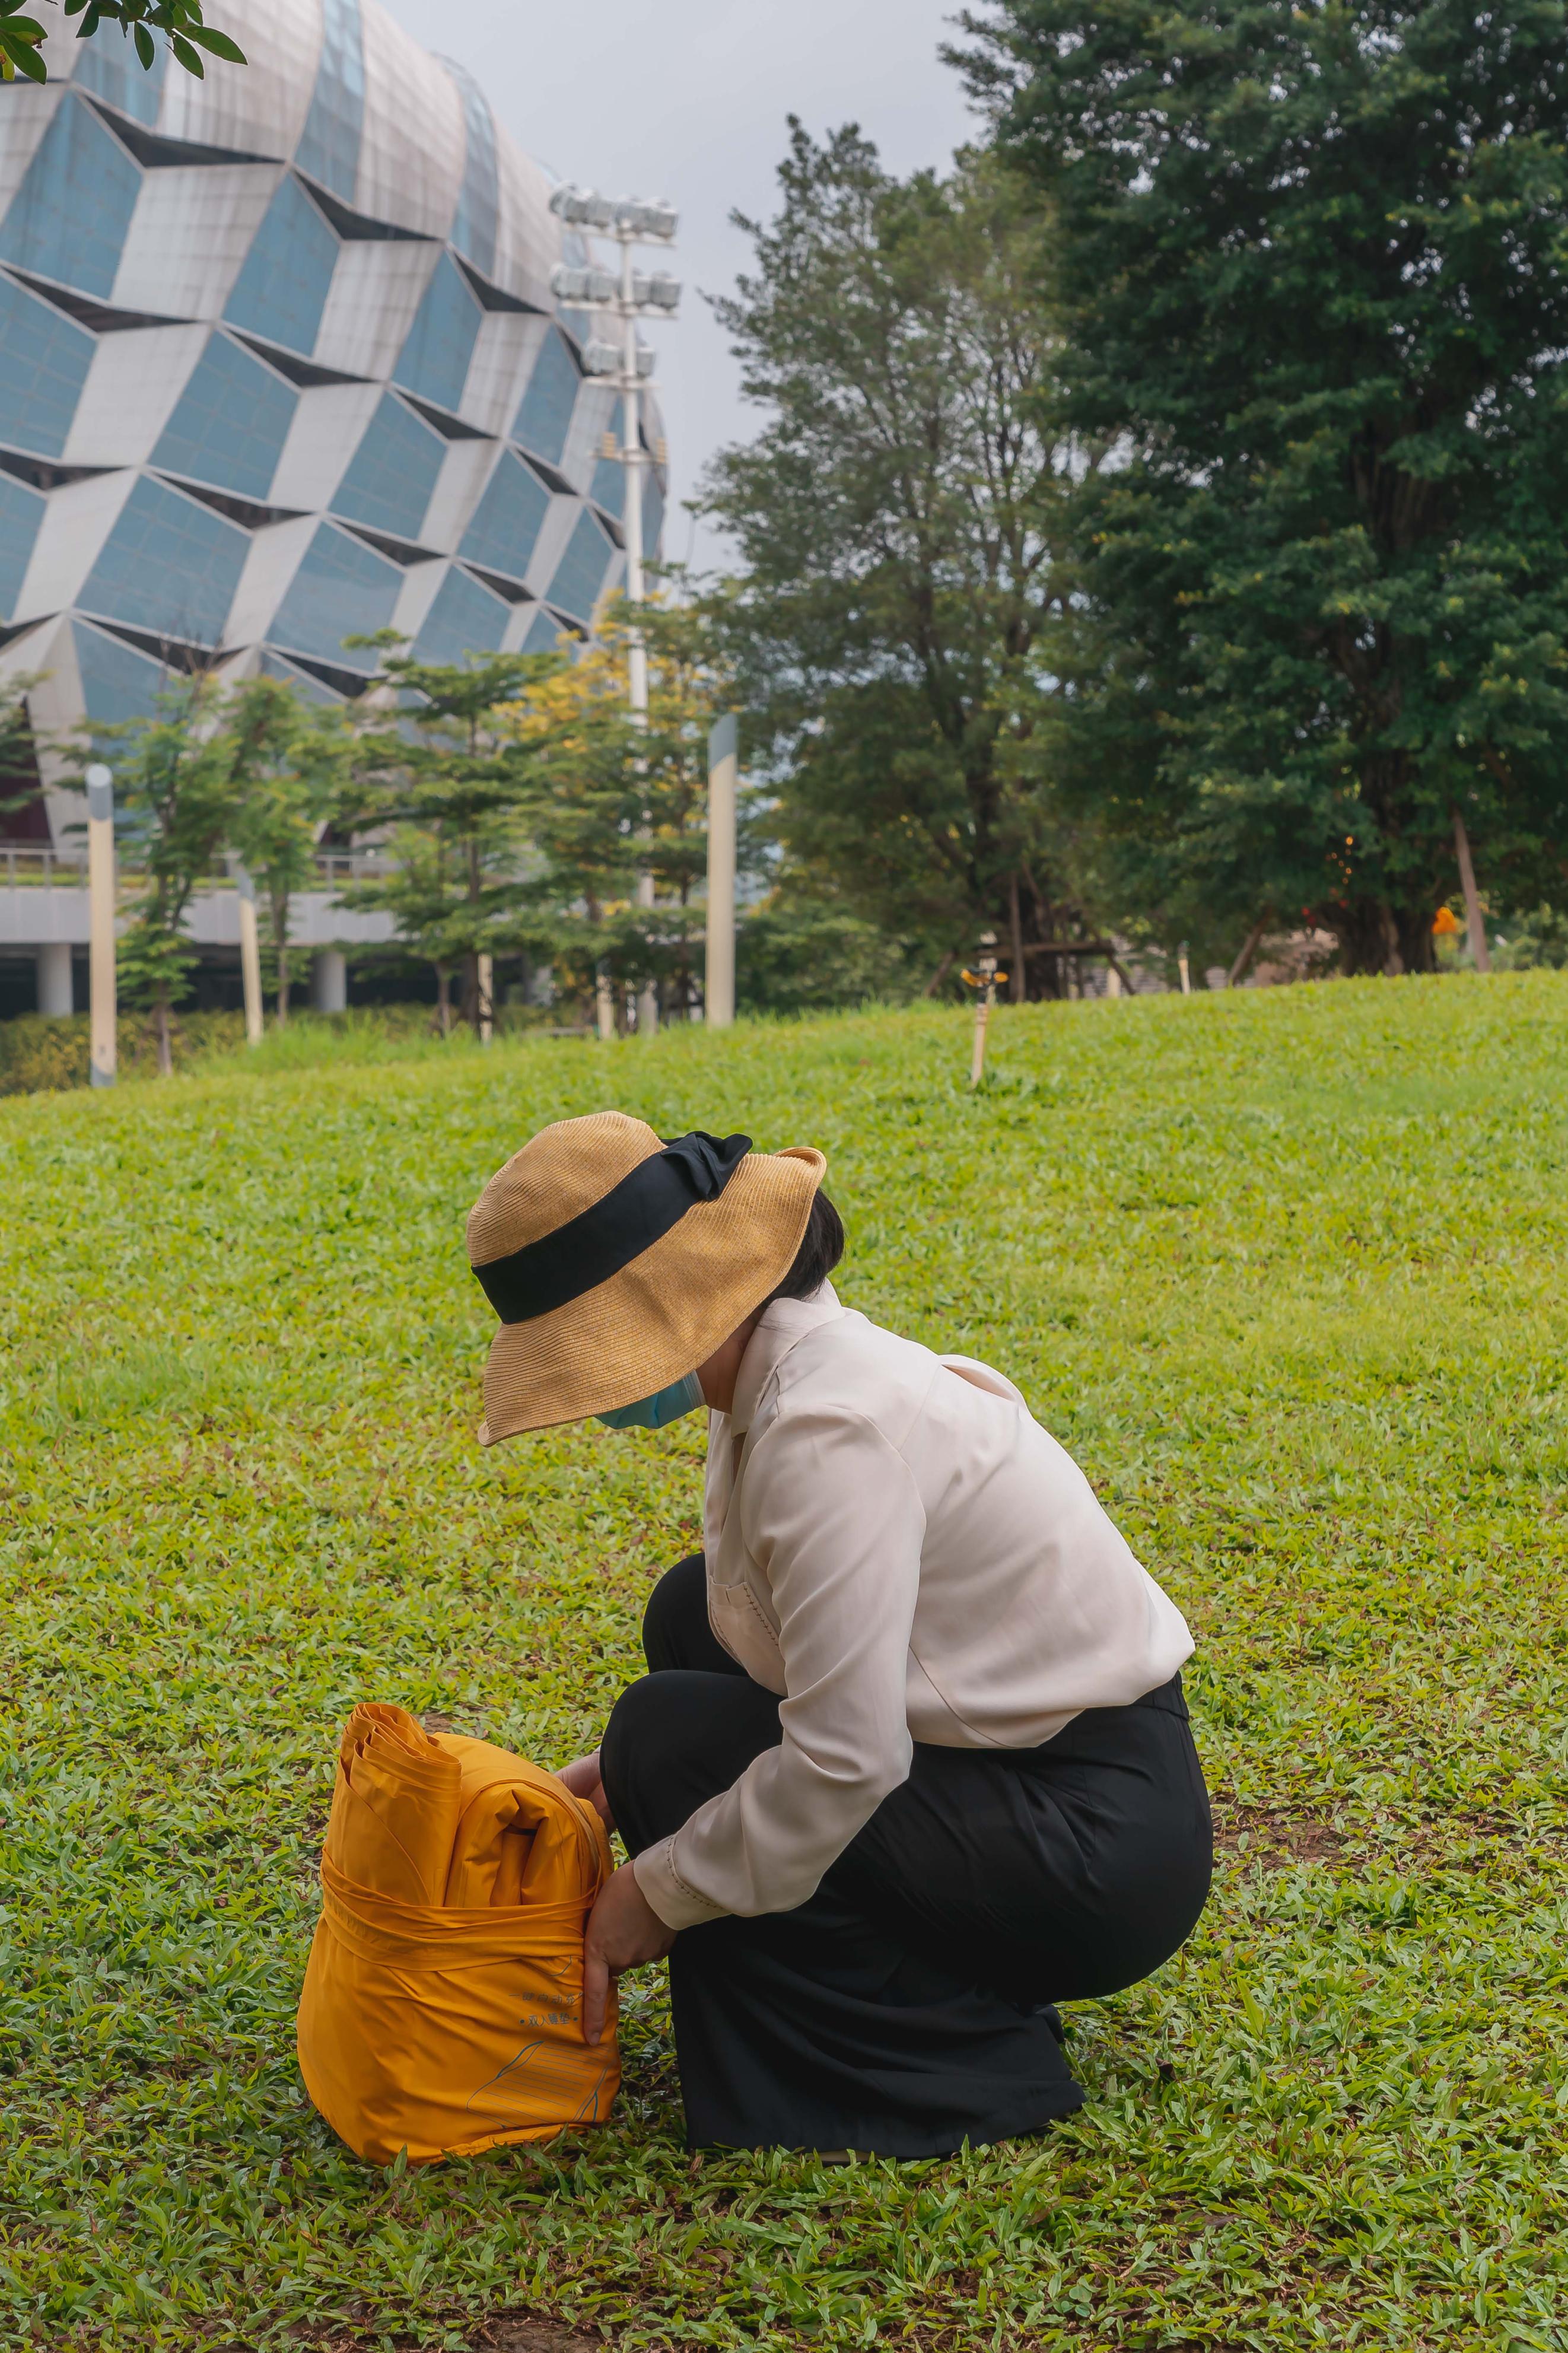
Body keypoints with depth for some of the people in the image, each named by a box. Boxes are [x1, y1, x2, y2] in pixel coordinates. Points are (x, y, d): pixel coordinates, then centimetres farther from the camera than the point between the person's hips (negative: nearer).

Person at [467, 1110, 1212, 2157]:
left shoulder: (830, 1431, -26)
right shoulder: (784, 1371, 3)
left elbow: (847, 1759, -28)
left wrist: (662, 1891, -15)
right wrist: (629, 1768, 8)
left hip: (1099, 1857, -10)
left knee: (678, 1744, -12)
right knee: (693, 1613, 10)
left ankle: (960, 2070, -3)